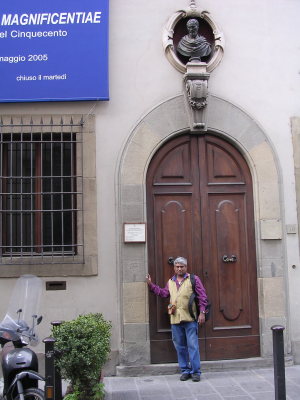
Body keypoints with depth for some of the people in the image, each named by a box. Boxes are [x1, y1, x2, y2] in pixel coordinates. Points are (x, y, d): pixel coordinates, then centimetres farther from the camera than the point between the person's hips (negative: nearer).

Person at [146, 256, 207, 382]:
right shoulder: (170, 282, 16)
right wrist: (151, 285, 14)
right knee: (180, 346, 10)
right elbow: (163, 293, 18)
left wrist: (202, 312, -7)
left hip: (190, 319, -5)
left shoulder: (194, 279, 1)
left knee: (193, 345, -4)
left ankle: (196, 371, 5)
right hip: (175, 319, 5)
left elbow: (202, 296, -1)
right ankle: (185, 370, 20)